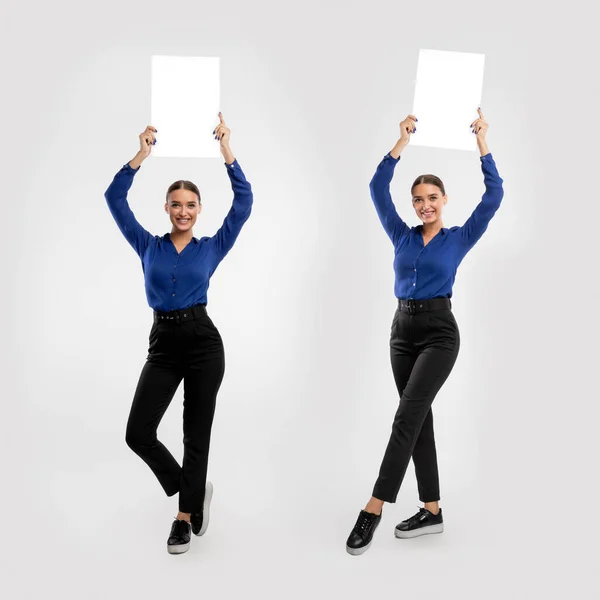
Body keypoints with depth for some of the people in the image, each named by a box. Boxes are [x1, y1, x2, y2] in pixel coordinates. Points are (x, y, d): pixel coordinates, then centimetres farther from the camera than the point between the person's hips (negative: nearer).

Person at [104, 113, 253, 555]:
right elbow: (115, 198, -1)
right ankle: (193, 490, 18)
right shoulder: (149, 246, 7)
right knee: (138, 433, -7)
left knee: (196, 434, 4)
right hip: (163, 343, 2)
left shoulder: (212, 247, 5)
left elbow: (244, 201, -4)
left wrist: (226, 150, -9)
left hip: (202, 341, -2)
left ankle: (185, 516, 21)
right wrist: (143, 154, -8)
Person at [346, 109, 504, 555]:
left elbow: (494, 195, -7)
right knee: (419, 419, 7)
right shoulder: (402, 236, 10)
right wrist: (403, 141, -5)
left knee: (407, 416, -14)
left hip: (439, 332, -5)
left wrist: (482, 143, -8)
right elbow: (378, 188, 1)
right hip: (402, 329, 5)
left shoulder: (459, 238, 2)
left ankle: (374, 508, -14)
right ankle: (432, 511, 16)